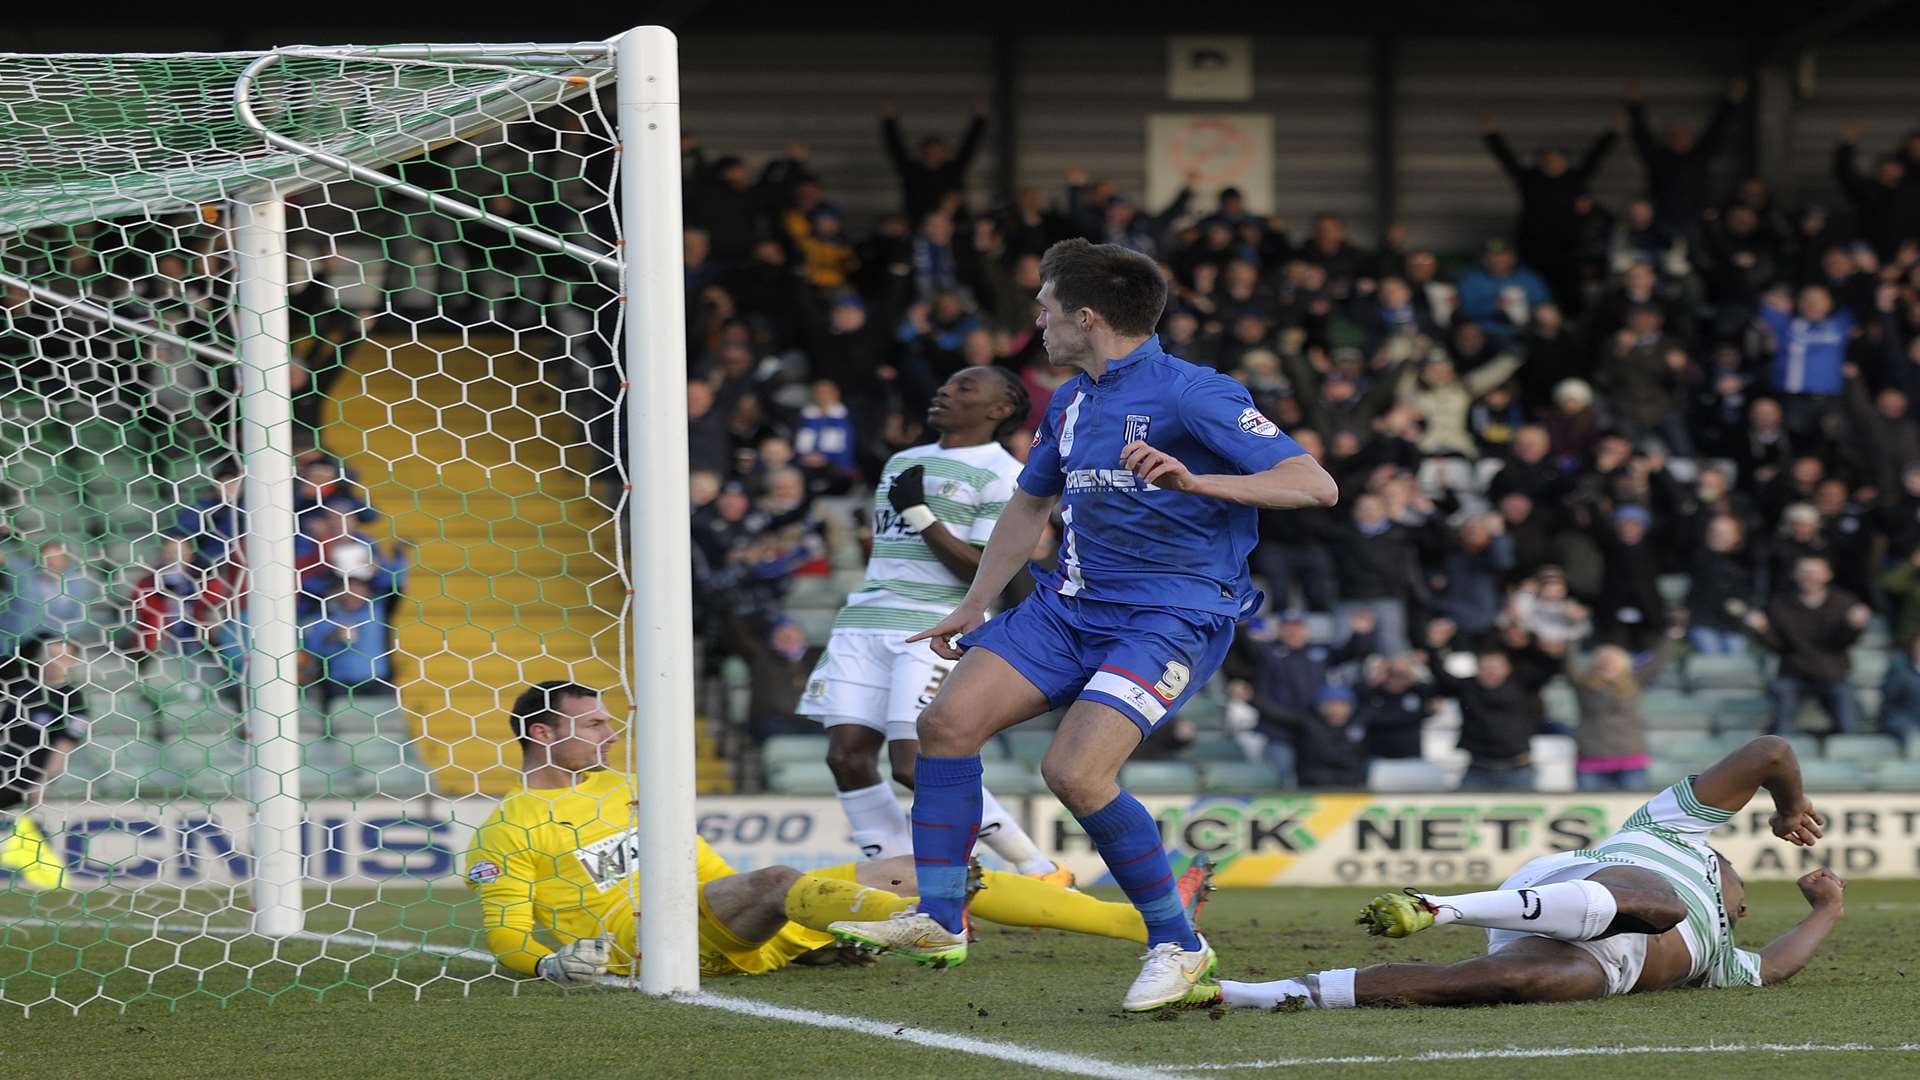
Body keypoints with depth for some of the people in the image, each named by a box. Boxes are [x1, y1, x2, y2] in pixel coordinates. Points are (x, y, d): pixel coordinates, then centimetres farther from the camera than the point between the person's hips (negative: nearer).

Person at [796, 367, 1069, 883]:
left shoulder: (1003, 477, -2)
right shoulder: (902, 462, 23)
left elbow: (984, 571, -11)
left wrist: (920, 513, -15)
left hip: (935, 628, -8)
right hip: (864, 622, 8)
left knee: (915, 765, -17)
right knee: (846, 755, -5)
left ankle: (1042, 873, -5)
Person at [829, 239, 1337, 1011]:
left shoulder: (1189, 394, -14)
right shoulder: (1070, 403, 13)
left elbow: (1316, 486, -21)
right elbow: (1029, 504, 30)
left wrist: (1197, 481, -33)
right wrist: (974, 607, 29)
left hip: (1174, 617, -8)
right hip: (1072, 604, 8)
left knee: (1074, 772, -23)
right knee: (949, 720, -5)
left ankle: (1177, 944, -7)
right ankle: (939, 920, 4)